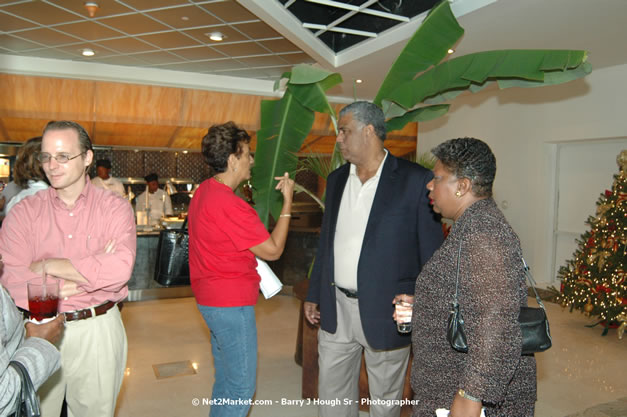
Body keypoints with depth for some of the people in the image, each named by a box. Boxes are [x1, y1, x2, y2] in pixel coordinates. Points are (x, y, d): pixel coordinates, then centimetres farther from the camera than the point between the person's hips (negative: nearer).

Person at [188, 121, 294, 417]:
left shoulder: (204, 192, 7)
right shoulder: (230, 205, -25)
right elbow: (273, 250, -18)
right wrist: (287, 201, -12)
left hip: (211, 299, 10)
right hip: (231, 303, -10)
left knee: (226, 379, 23)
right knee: (241, 387, 4)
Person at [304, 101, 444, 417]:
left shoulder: (415, 180, -11)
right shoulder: (337, 179, 7)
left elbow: (431, 252, -9)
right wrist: (314, 294, 14)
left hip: (386, 311, -5)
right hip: (336, 309, 5)